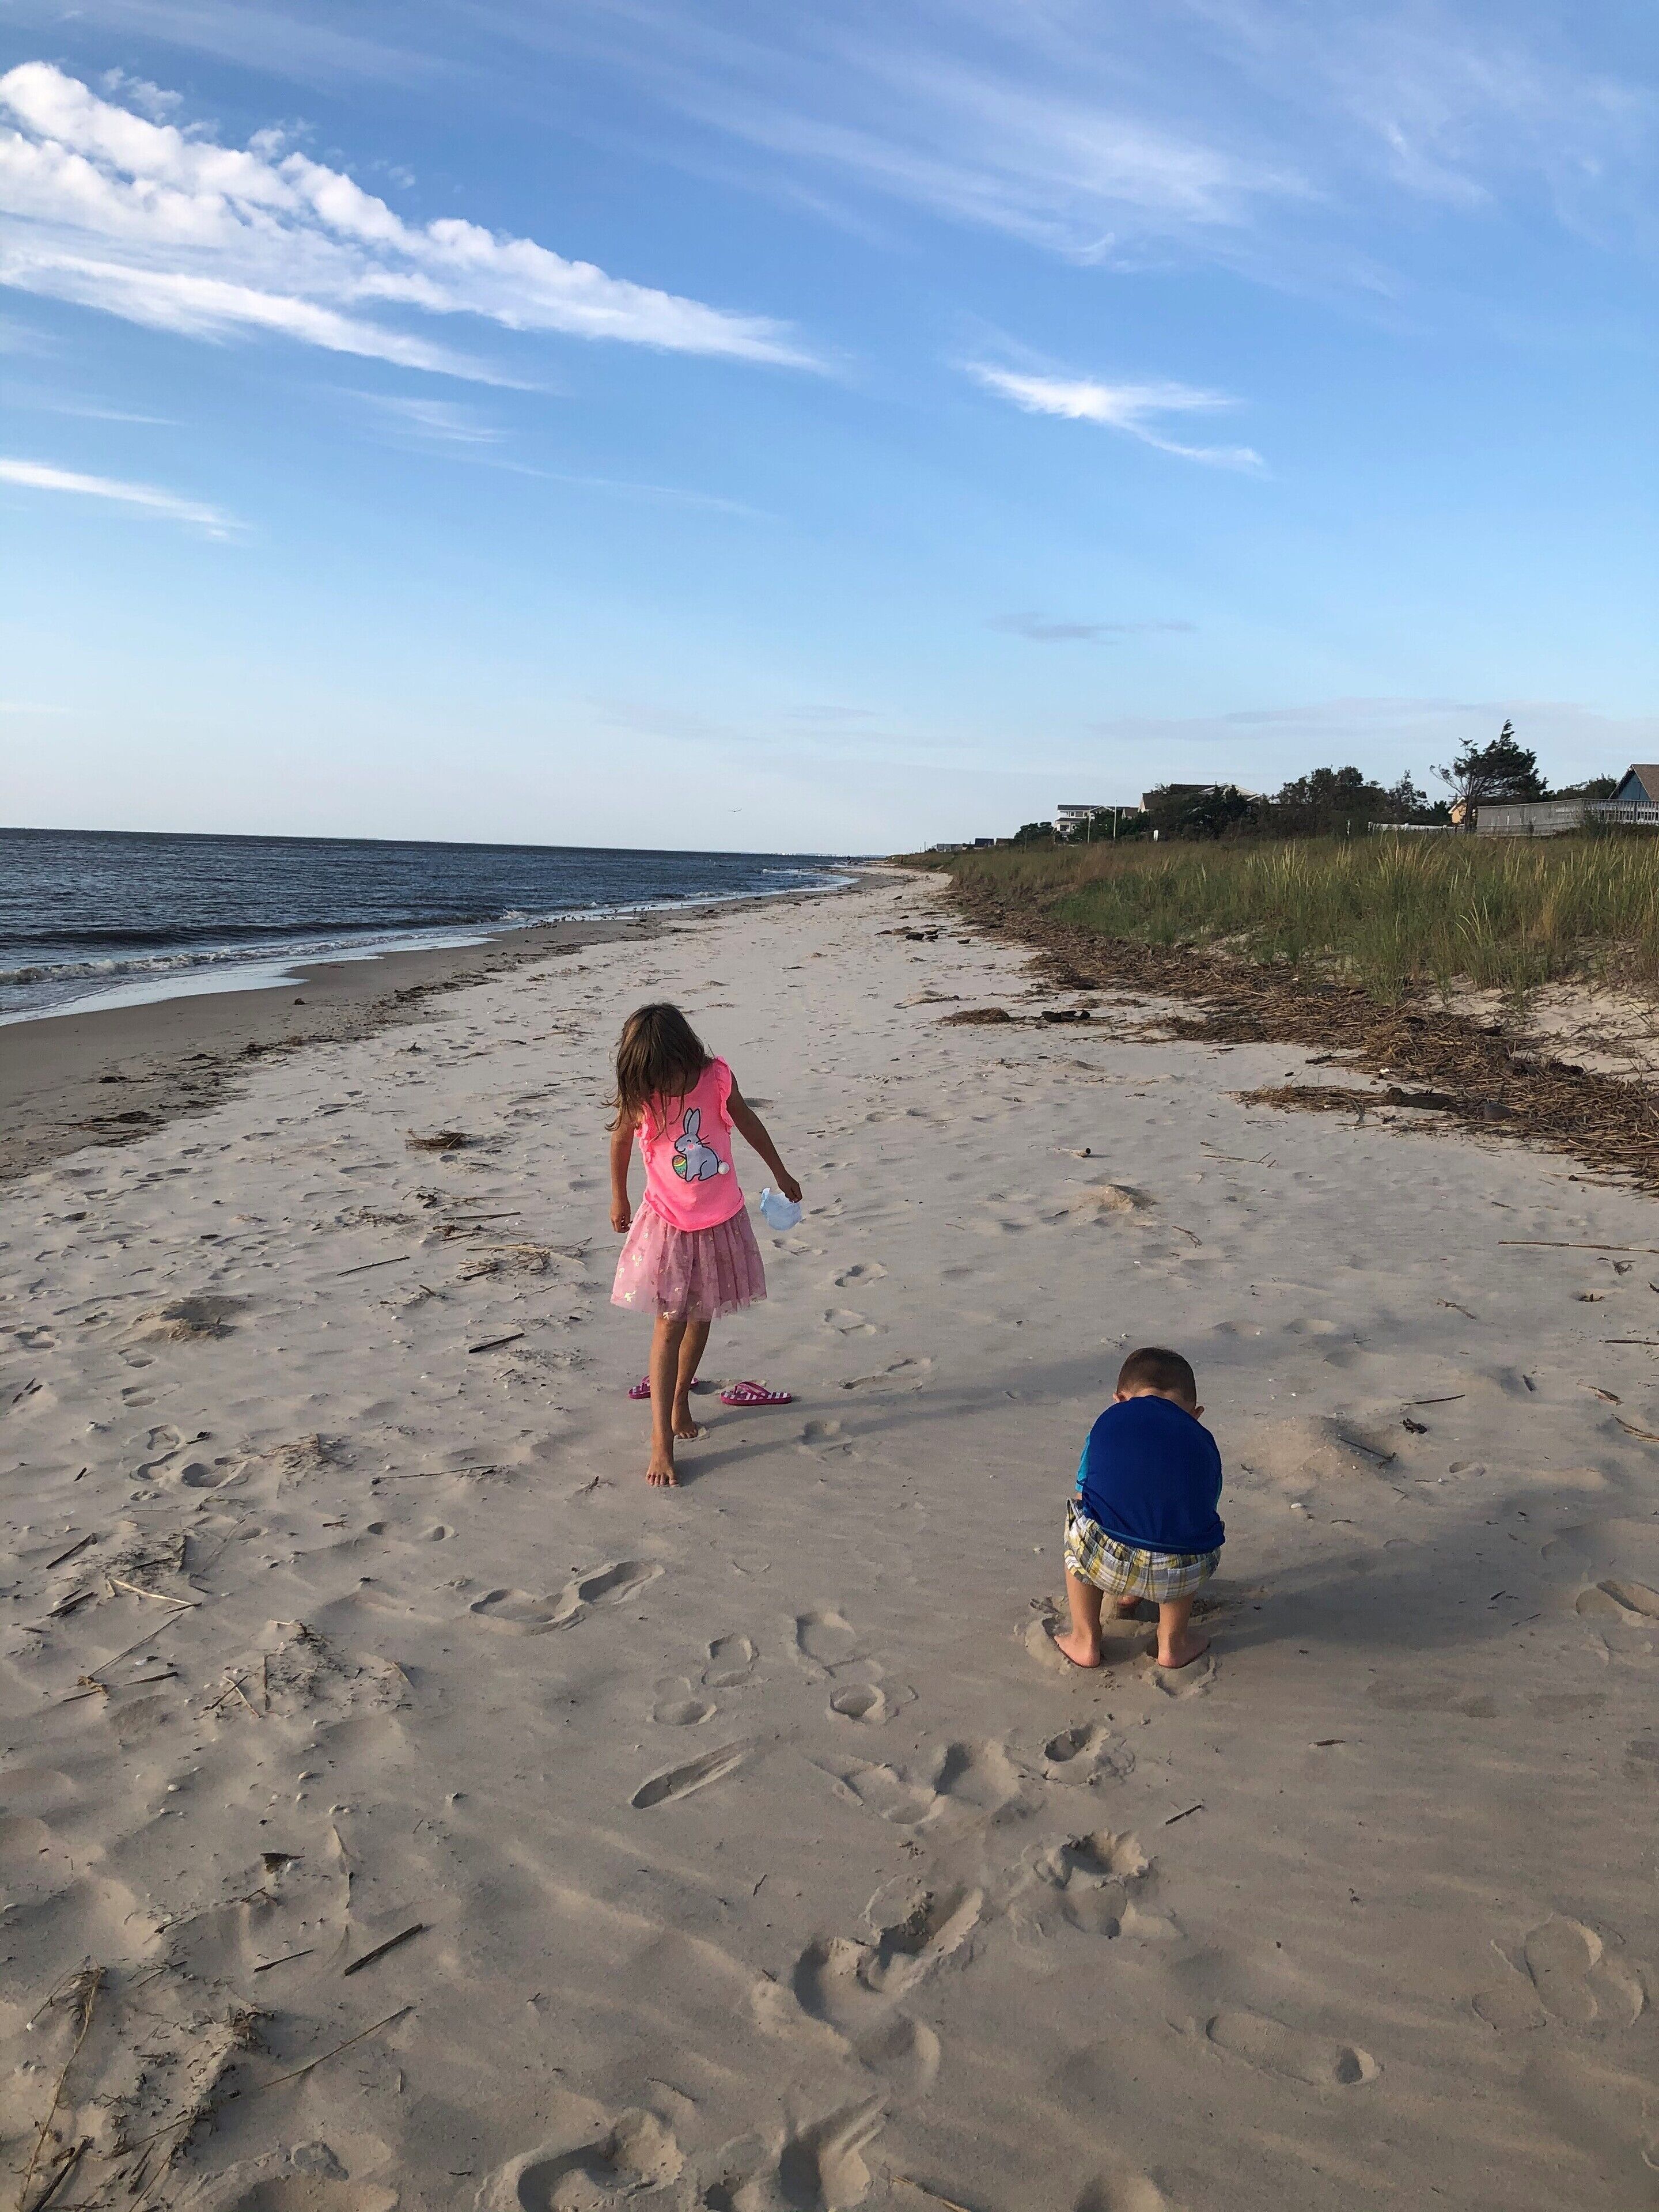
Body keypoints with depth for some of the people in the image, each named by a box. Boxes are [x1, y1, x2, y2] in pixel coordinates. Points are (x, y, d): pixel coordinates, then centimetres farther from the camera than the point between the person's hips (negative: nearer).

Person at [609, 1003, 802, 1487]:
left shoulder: (717, 1079, -15)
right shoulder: (638, 1099, -17)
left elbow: (748, 1123, 3)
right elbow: (621, 1141, 3)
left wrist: (781, 1174, 14)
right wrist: (618, 1199, 15)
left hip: (721, 1220, 2)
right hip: (668, 1223, -2)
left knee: (700, 1318, 14)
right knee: (670, 1324, -7)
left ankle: (680, 1400, 34)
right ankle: (662, 1439, -4)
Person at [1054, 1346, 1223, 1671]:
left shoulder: (1109, 1420, 24)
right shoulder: (1203, 1441, 26)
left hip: (1108, 1560, -1)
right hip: (1184, 1575, 1)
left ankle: (1084, 1642, 34)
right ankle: (1172, 1642, 33)